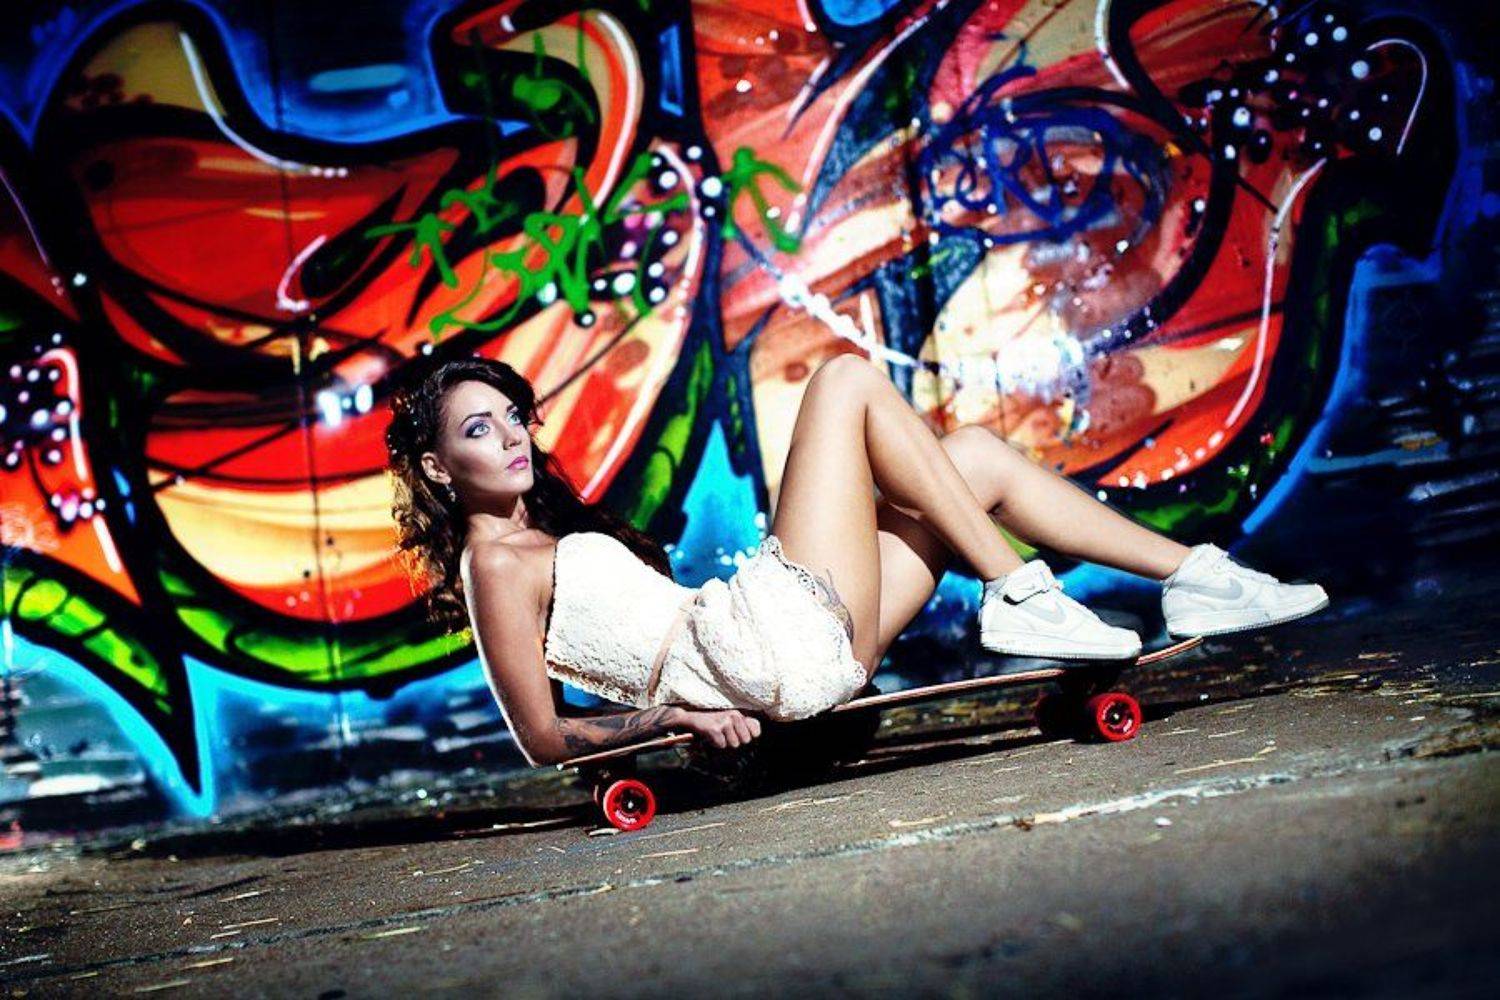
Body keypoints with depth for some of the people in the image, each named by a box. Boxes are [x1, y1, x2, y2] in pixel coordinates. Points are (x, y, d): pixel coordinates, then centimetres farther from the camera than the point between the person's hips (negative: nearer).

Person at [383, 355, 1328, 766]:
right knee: (847, 380, -5)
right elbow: (544, 740, -10)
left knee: (979, 455, 9)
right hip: (782, 645, -9)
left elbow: (645, 641, 23)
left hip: (810, 640, 9)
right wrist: (665, 716, -19)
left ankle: (1194, 576, 9)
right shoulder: (496, 564, -5)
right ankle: (1019, 597, -8)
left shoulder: (547, 537, 21)